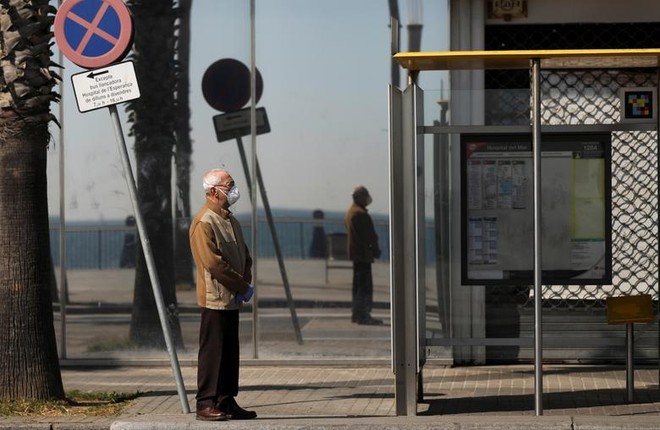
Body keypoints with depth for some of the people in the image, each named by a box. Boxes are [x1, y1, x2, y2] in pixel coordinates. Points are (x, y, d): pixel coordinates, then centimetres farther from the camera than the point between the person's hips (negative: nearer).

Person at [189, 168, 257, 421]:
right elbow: (213, 263, -19)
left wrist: (246, 283, 0)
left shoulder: (231, 221, 16)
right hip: (215, 298, -9)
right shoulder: (204, 222, -13)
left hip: (233, 299, 9)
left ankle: (226, 402, 16)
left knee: (231, 353, 11)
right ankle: (205, 404, -2)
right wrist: (243, 286, -14)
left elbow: (244, 255, 19)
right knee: (212, 351, -6)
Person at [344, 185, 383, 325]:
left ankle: (356, 314, 20)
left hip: (355, 252, 11)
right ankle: (363, 315, -11)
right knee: (365, 285, -9)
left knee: (358, 284, 16)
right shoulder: (361, 214, -18)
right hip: (363, 253, -11)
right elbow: (370, 235, -19)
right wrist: (376, 250, -7)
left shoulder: (350, 212, 15)